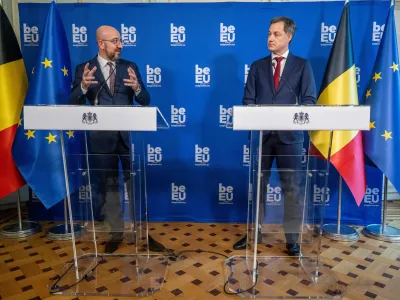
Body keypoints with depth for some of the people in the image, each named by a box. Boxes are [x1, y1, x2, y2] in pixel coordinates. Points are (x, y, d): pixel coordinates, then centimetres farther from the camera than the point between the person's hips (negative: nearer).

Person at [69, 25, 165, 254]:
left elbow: (145, 101, 1)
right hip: (102, 137, 0)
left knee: (136, 185, 8)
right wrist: (83, 86, -25)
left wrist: (137, 87, -21)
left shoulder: (130, 67, 5)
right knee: (107, 187, 12)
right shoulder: (84, 68, 1)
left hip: (129, 135, 1)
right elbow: (74, 103, -5)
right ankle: (117, 232, 30)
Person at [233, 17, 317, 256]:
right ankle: (255, 233, 23)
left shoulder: (302, 65, 7)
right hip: (262, 133, 2)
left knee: (292, 187, 4)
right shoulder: (257, 66, 12)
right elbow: (248, 100, 6)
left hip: (289, 134, -2)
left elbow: (309, 100, -1)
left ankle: (292, 238, 18)